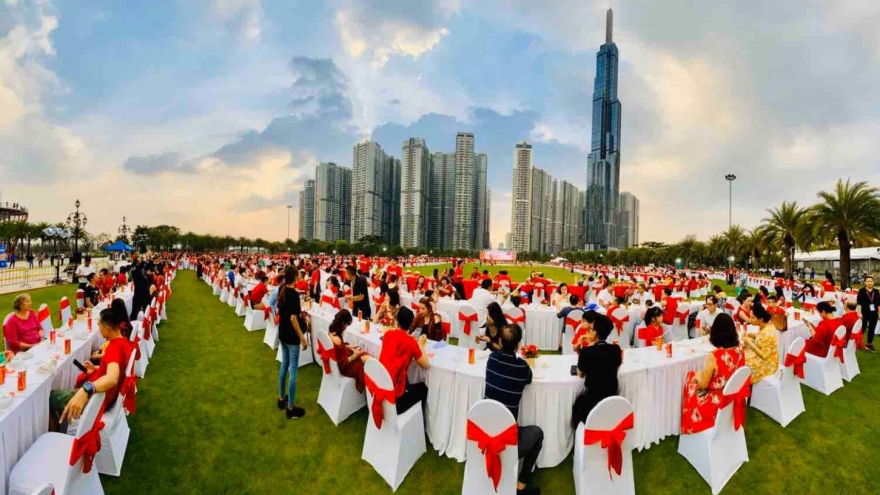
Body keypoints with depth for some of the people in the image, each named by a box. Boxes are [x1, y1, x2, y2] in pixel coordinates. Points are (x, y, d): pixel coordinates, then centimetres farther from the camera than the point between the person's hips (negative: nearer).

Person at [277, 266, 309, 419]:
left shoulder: (281, 290, 3)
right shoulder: (294, 293, -21)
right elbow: (293, 319, -23)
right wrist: (303, 338, -19)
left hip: (282, 333, 9)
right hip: (291, 336, -8)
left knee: (284, 365, 20)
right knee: (293, 370, 0)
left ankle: (281, 398, 33)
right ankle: (290, 408, 7)